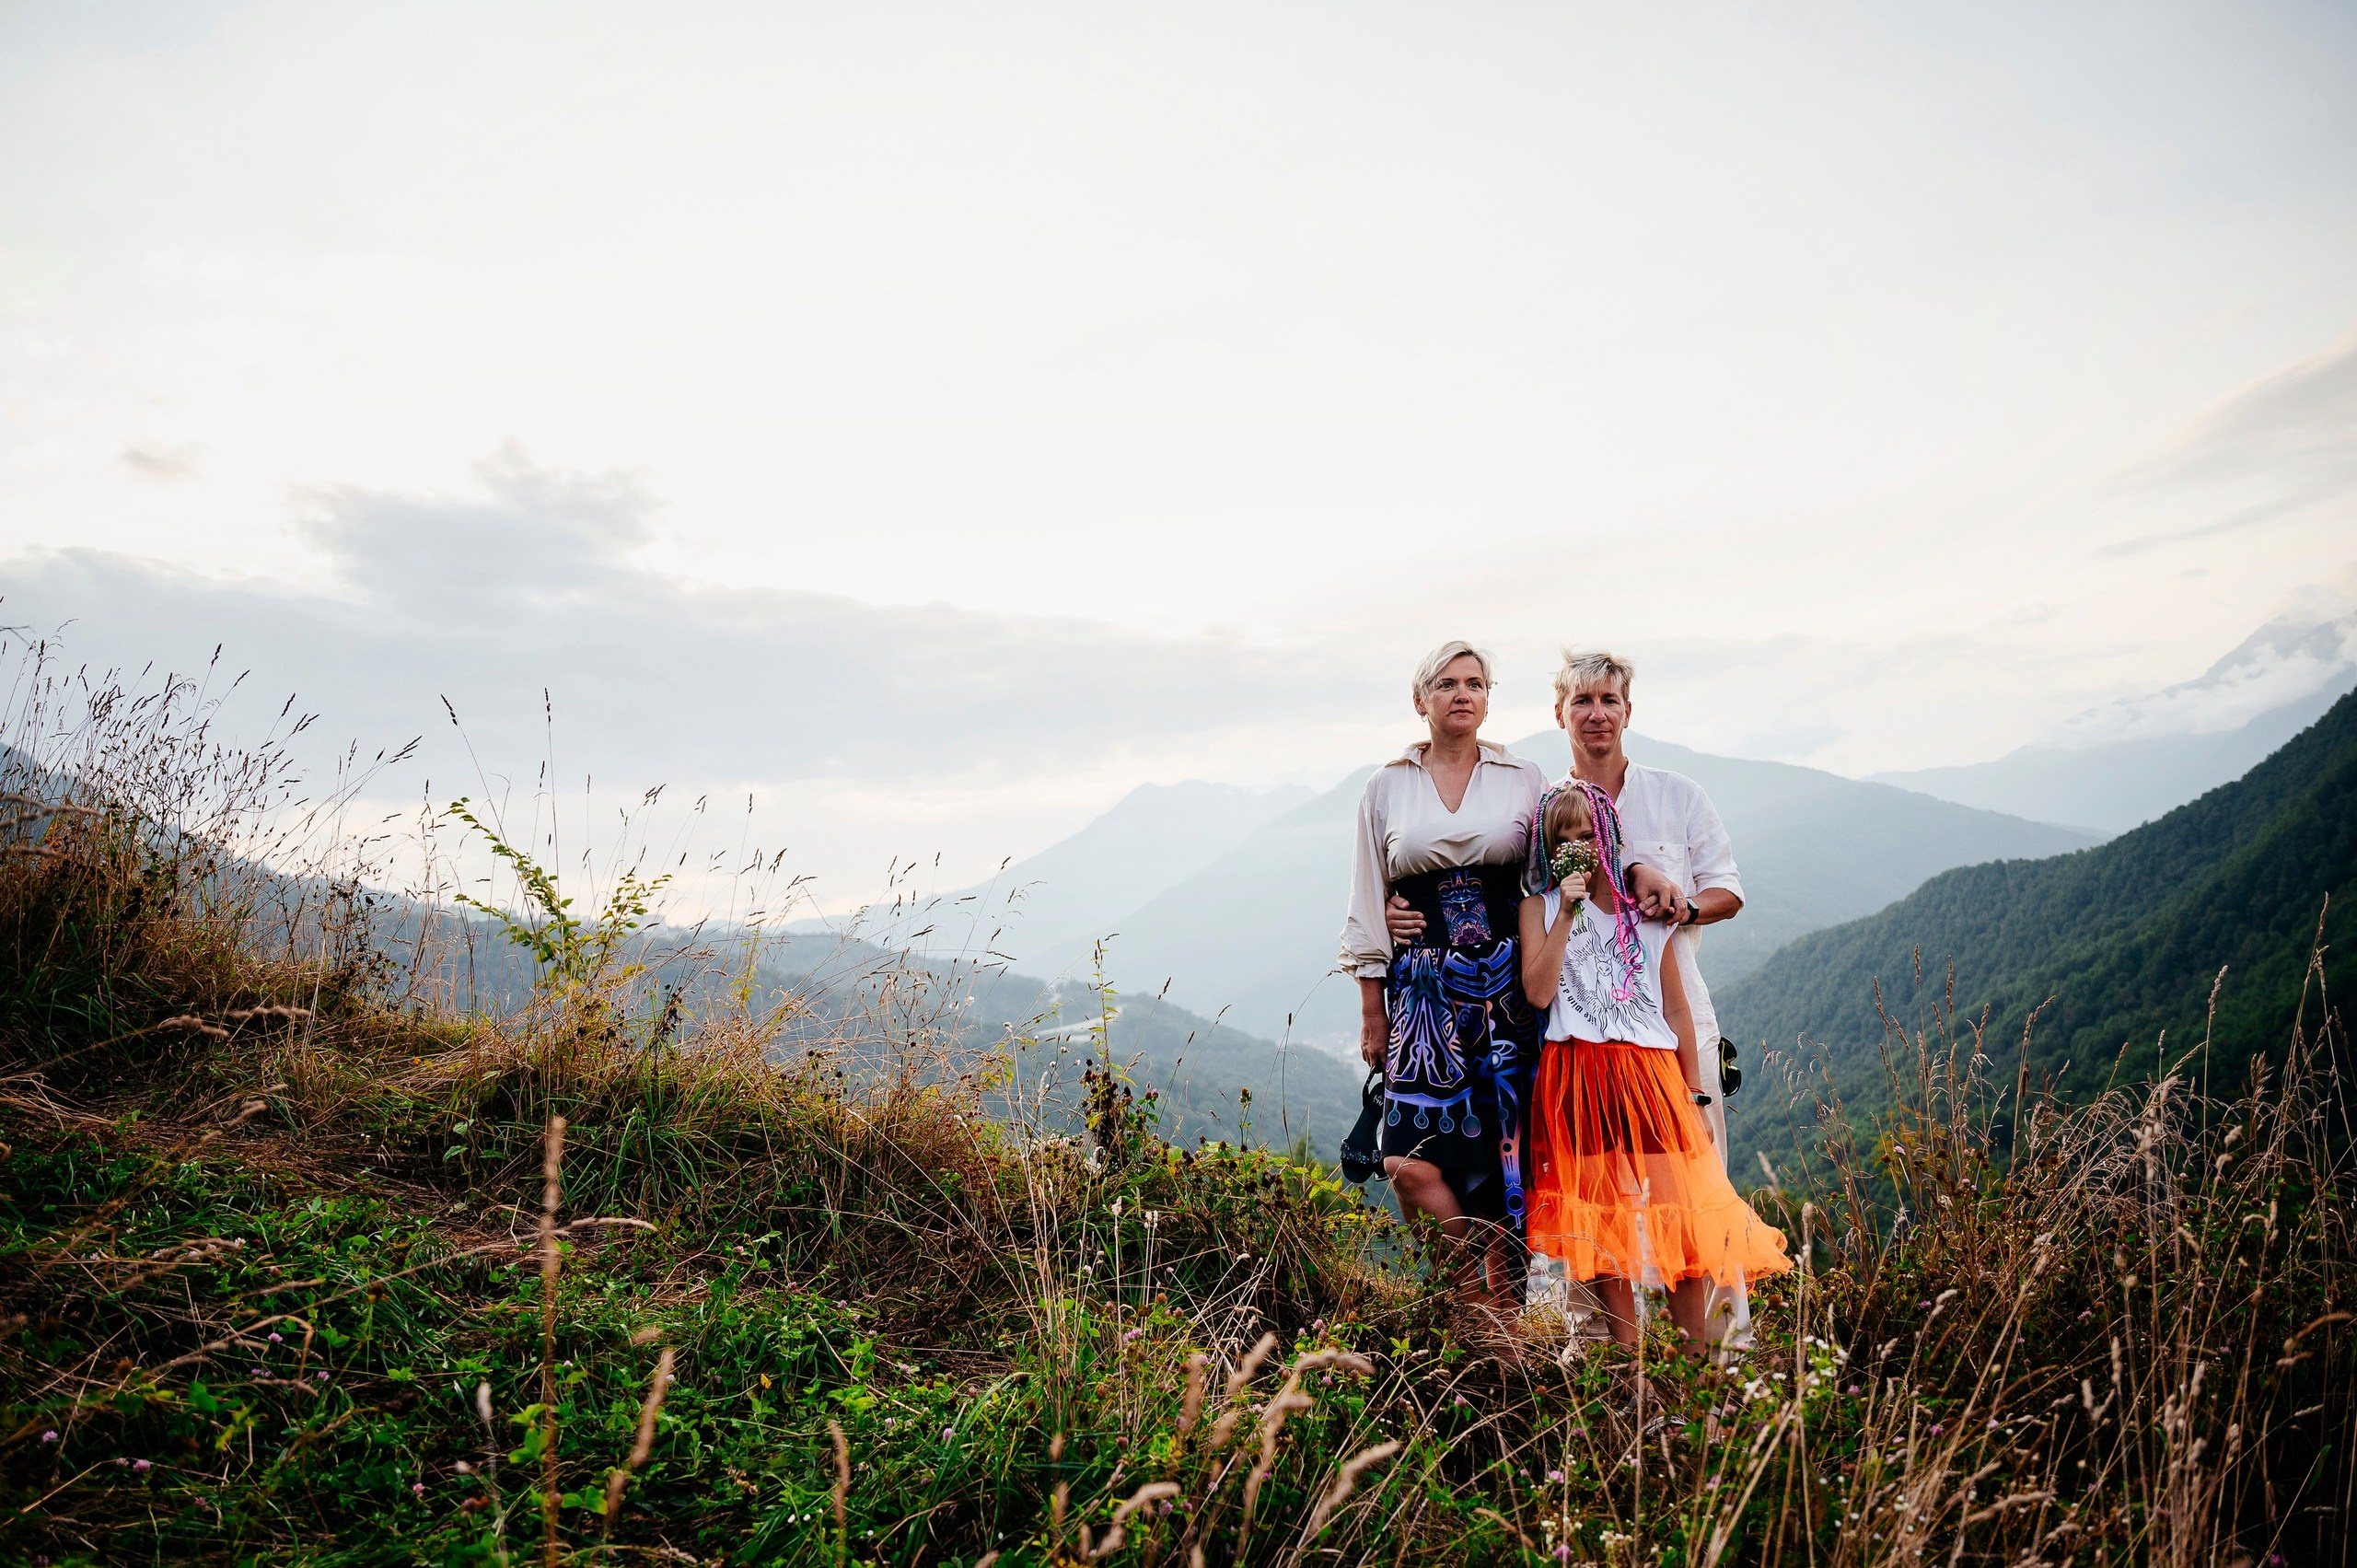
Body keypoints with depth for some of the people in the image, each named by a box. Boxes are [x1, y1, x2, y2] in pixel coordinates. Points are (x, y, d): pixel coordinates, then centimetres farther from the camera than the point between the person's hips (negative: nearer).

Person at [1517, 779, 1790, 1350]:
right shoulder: (1540, 907, 5)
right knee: (1602, 1220, 1)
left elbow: (1677, 1010, 12)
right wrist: (1566, 912, -12)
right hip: (1577, 1080, -1)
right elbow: (1538, 992, -10)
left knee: (1675, 1214, -3)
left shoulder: (1644, 909, 9)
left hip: (1650, 1073, 1)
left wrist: (1694, 1098, 9)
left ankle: (1697, 1359, 8)